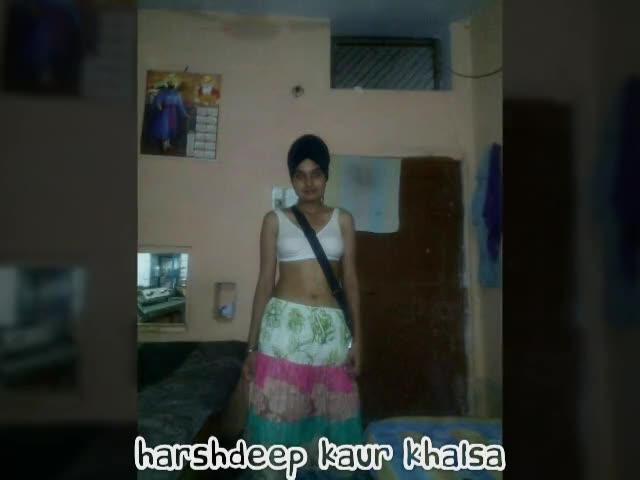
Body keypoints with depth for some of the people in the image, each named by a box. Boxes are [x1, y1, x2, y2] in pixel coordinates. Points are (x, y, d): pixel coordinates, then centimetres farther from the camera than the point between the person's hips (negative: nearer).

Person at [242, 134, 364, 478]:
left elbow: (350, 280, 8)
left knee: (330, 417, 8)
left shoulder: (343, 220, 8)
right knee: (279, 416, 2)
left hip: (331, 329, 2)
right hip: (284, 326, -1)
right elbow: (265, 282, 3)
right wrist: (252, 346, 0)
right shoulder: (275, 220, 4)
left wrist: (357, 340, 2)